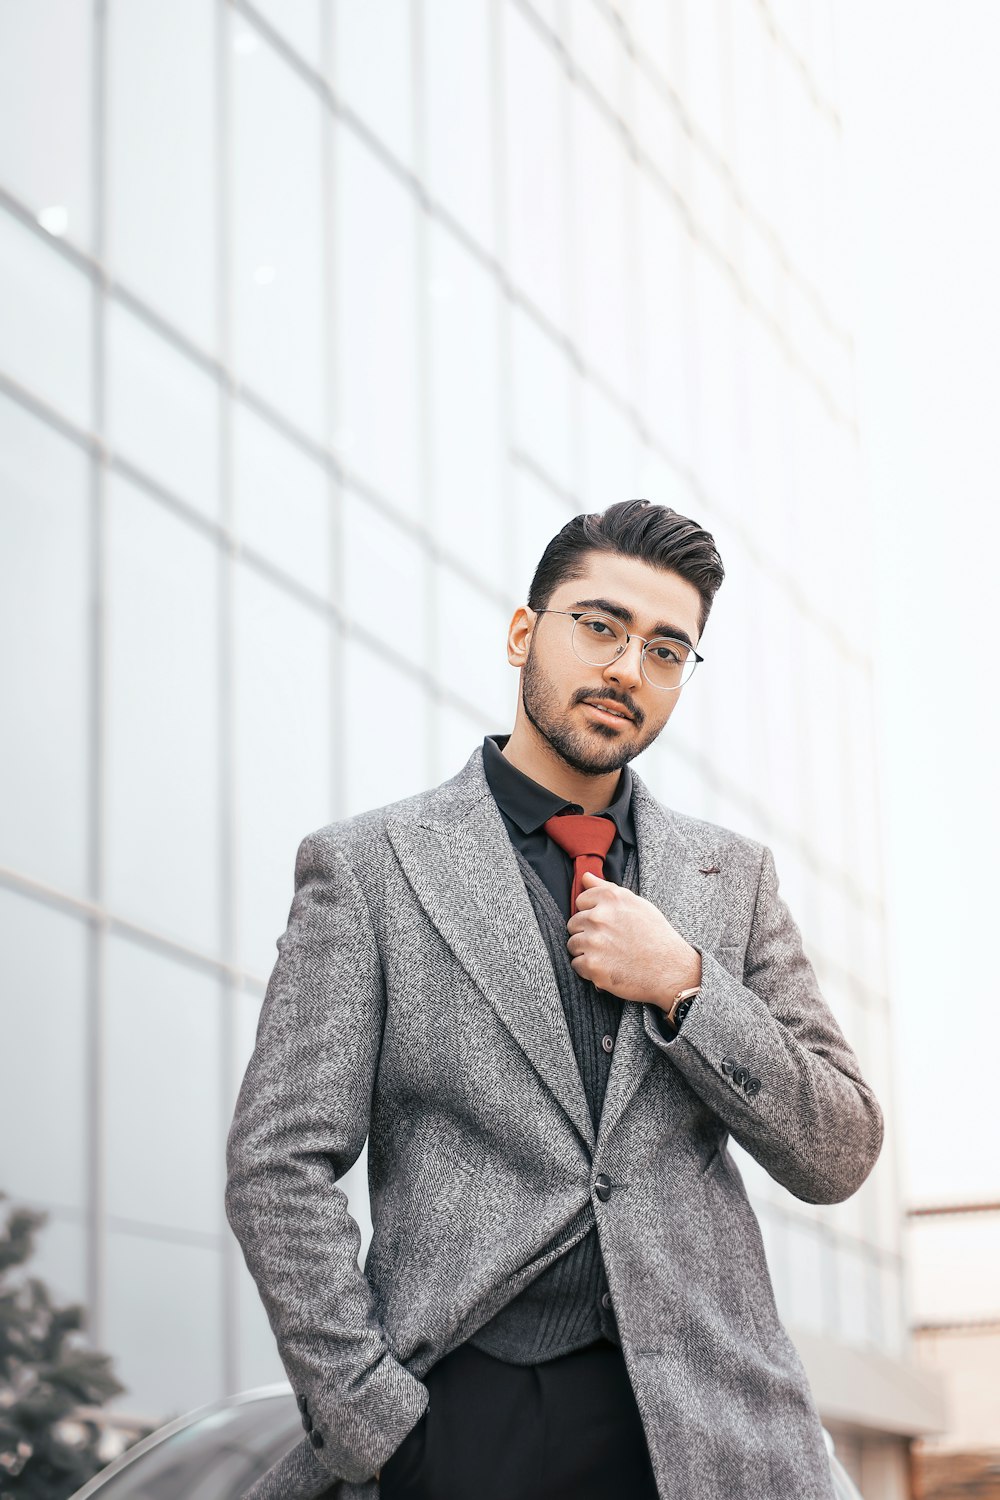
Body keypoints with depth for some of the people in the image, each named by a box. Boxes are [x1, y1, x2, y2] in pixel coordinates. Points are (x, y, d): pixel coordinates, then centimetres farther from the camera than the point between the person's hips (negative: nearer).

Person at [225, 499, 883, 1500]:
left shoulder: (733, 879, 12)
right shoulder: (365, 866, 3)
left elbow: (837, 1159, 10)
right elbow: (281, 1167, -2)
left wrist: (685, 984, -4)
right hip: (461, 1416, -2)